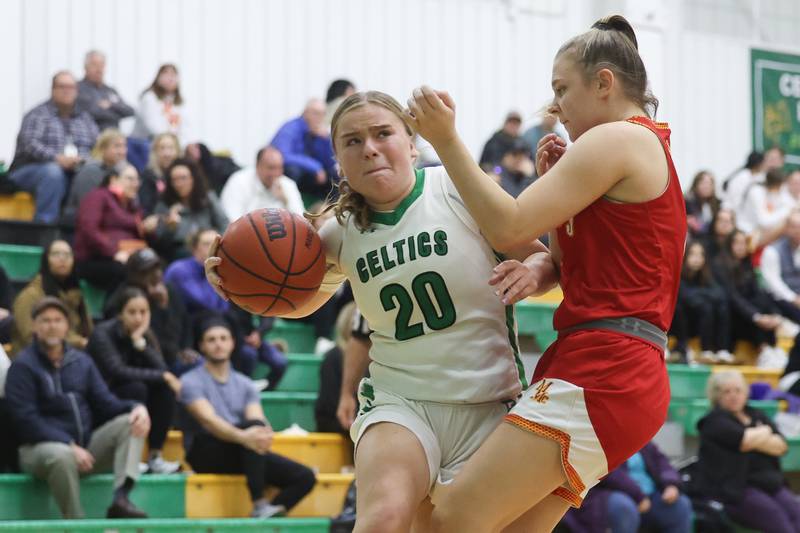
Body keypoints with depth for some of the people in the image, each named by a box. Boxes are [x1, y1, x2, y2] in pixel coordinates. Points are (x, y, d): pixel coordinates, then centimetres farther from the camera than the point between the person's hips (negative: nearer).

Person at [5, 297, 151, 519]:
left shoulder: (81, 361, 14)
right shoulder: (23, 366, -4)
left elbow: (105, 402, 10)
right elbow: (27, 420, -12)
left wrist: (136, 408, -13)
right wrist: (70, 446, -23)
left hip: (86, 444, 6)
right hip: (41, 447, -6)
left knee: (131, 422, -14)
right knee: (62, 456, -40)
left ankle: (121, 498, -31)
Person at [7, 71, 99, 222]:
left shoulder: (85, 118, 19)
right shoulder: (38, 115, 3)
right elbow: (29, 144, -13)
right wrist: (57, 158, -30)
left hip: (76, 172, 4)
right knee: (52, 171, -38)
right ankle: (44, 223, -37)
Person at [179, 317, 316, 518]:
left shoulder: (245, 384, 14)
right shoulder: (191, 381, -3)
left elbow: (258, 419, -4)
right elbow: (209, 420, -20)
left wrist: (264, 435, -31)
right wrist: (243, 436, -40)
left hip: (243, 453, 6)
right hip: (206, 454, -6)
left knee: (305, 477, -11)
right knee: (251, 426, -34)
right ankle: (259, 504, -41)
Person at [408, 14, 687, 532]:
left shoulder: (617, 139, -6)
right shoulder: (646, 148, 25)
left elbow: (507, 228, -12)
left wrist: (446, 140, -6)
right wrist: (553, 178, 15)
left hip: (602, 369, -11)